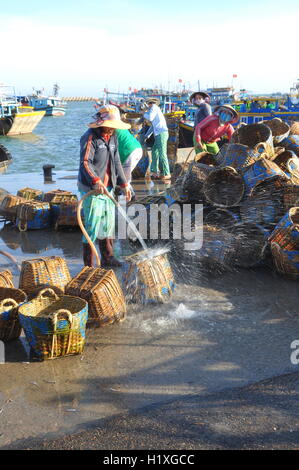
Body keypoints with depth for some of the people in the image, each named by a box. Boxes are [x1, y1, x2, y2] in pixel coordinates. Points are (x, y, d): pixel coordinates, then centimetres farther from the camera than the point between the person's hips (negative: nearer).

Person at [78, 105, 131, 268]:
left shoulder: (112, 138, 13)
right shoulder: (90, 137, -14)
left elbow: (116, 162, 17)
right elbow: (85, 162, -23)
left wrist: (124, 184, 10)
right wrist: (95, 181, -37)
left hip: (107, 187, 8)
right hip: (91, 188, -8)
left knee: (108, 223, 16)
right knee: (92, 225, -6)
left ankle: (108, 258, 30)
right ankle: (88, 263, 4)